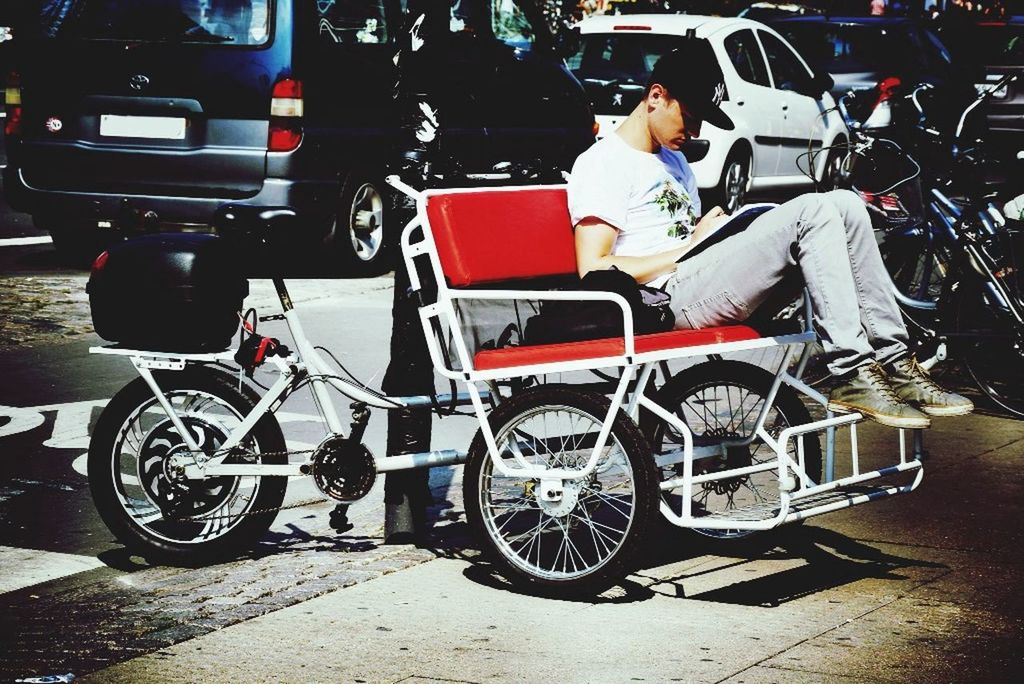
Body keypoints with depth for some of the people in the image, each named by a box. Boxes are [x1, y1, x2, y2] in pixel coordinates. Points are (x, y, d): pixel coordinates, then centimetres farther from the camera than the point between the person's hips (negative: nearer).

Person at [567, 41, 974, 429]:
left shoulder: (672, 160, 29)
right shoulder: (602, 164, -1)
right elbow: (593, 271, -12)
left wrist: (717, 233, 3)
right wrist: (691, 247, -9)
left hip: (703, 285, 9)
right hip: (674, 299, -9)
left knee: (844, 205, -6)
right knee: (812, 212, -23)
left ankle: (892, 362, -11)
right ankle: (853, 377, -26)